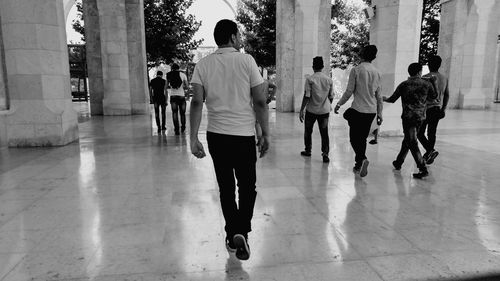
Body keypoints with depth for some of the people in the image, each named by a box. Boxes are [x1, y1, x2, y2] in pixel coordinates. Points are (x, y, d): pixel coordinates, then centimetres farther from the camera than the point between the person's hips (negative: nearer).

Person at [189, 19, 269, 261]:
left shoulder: (203, 64, 3)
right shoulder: (246, 60, -4)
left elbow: (197, 102, -6)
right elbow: (260, 101, -6)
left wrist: (193, 139, -5)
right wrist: (265, 134, 2)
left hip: (216, 135, 3)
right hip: (244, 135, -3)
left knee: (226, 187, 16)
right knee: (247, 187, 14)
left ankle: (232, 236, 26)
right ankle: (241, 233, -3)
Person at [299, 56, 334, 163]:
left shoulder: (310, 79, -8)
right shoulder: (329, 80, 3)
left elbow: (306, 96, -13)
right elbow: (331, 97, 8)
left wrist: (301, 110, -8)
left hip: (311, 110, -2)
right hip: (324, 110, 2)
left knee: (308, 131, 16)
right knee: (324, 133, 6)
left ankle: (308, 151, 28)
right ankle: (325, 154, -4)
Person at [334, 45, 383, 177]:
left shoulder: (356, 70, -7)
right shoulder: (377, 72, 8)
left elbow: (349, 91, -9)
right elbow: (378, 95, 11)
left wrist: (339, 104, 2)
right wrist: (379, 113, 18)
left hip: (358, 108, -5)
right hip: (371, 111, 5)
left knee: (354, 138, 4)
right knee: (362, 138, 15)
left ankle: (362, 159, -17)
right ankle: (359, 164, 21)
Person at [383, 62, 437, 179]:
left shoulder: (404, 85, -3)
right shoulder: (427, 84, 2)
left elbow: (392, 99, 4)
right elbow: (434, 97, 16)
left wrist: (385, 99, 24)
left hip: (408, 117, -4)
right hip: (420, 117, 4)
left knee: (412, 143, -3)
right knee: (407, 140, 19)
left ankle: (423, 169, -8)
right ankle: (398, 162, 31)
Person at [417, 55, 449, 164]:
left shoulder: (426, 77, -12)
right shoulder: (444, 78, 11)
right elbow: (447, 95, 16)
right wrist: (443, 109, 23)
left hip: (427, 109, -7)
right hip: (438, 109, 7)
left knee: (420, 132, 2)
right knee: (432, 133, 13)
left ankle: (431, 150, -13)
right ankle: (428, 155, 19)